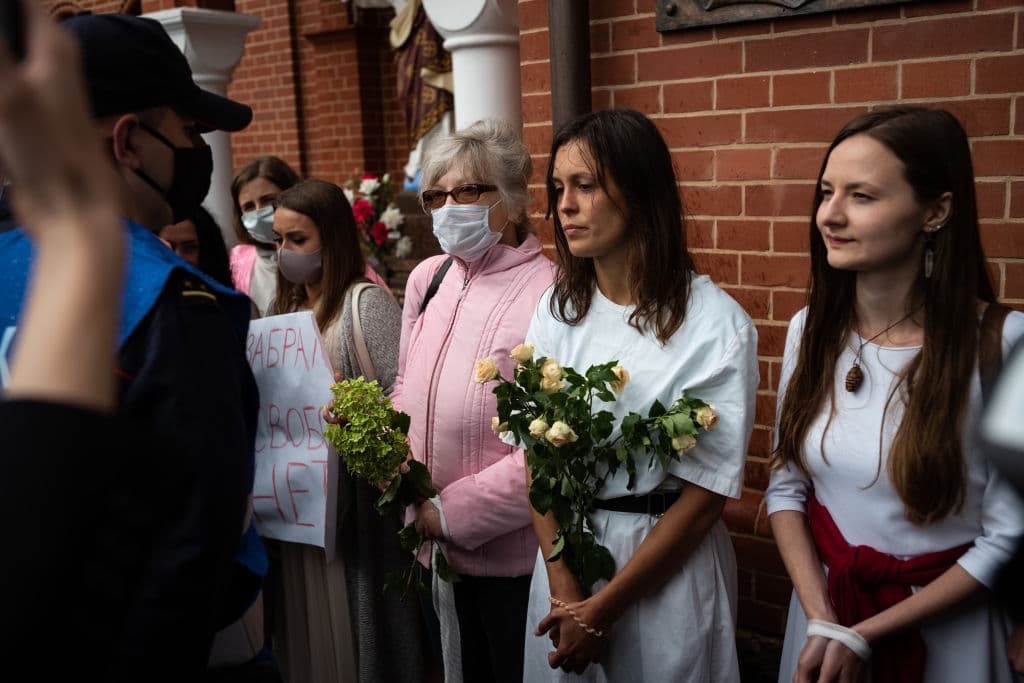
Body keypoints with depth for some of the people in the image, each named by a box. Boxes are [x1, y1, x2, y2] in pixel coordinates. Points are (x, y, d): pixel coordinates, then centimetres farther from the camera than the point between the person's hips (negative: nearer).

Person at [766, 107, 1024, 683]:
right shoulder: (812, 329, -8)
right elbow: (786, 487, -2)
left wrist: (862, 635, -14)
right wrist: (821, 622, -13)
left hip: (945, 623, -3)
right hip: (823, 601, 4)